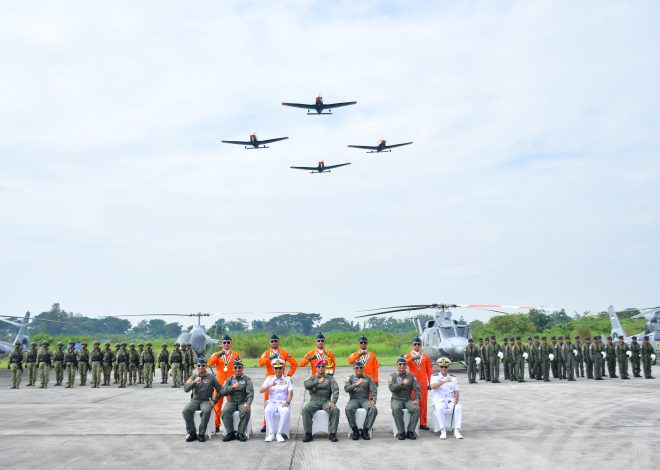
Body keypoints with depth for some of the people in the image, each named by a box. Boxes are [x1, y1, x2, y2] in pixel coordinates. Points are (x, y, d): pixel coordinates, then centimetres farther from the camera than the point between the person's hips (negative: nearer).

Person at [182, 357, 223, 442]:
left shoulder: (211, 377, 4)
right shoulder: (193, 377, 10)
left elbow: (219, 390, 6)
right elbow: (185, 389, -3)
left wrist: (214, 401, -3)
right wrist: (194, 382, -18)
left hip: (206, 401, -3)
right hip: (195, 400, 3)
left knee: (206, 411, -36)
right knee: (186, 411, -27)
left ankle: (201, 434, -23)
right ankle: (192, 433, -14)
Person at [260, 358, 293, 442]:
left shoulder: (288, 379, 9)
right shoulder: (269, 378, 11)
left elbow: (290, 392, 0)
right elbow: (261, 391, 0)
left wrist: (287, 402, -17)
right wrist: (269, 385, -18)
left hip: (283, 403, -1)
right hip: (272, 402, 1)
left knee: (286, 412, -35)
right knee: (267, 410, -34)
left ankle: (279, 433, -27)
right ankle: (271, 433, -26)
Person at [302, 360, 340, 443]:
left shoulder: (330, 378, 14)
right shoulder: (312, 378, 17)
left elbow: (336, 390, -1)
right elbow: (306, 385, -5)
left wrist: (333, 402, -18)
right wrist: (318, 381, -19)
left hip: (326, 401, 0)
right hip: (314, 401, 0)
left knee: (335, 410, -30)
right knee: (305, 410, -29)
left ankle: (332, 434, -22)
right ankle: (308, 434, -23)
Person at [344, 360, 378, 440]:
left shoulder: (368, 378, 13)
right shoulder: (350, 378, 12)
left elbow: (374, 390, 2)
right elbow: (346, 389, -5)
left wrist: (373, 400, -17)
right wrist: (356, 384, -20)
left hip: (365, 400, 1)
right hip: (354, 399, -1)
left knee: (373, 409, -31)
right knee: (348, 409, -34)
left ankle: (365, 430, -19)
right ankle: (355, 430, -19)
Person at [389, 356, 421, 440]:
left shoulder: (411, 376, 12)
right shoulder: (392, 376, 7)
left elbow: (417, 388, 2)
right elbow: (391, 387, -10)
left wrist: (417, 399, -15)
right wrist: (402, 383, -20)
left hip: (408, 399, 2)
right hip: (396, 399, -2)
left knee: (416, 408, -29)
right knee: (396, 409, -35)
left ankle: (410, 431, -20)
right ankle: (401, 432, -25)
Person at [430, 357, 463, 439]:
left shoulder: (453, 378, 15)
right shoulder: (434, 377, 6)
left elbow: (456, 391, 11)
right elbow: (432, 386, -14)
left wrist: (456, 399, -11)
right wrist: (444, 381, -26)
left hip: (451, 401, 2)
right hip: (439, 400, -2)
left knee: (459, 407, -29)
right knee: (439, 408, -36)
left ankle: (456, 431, -26)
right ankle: (443, 431, -29)